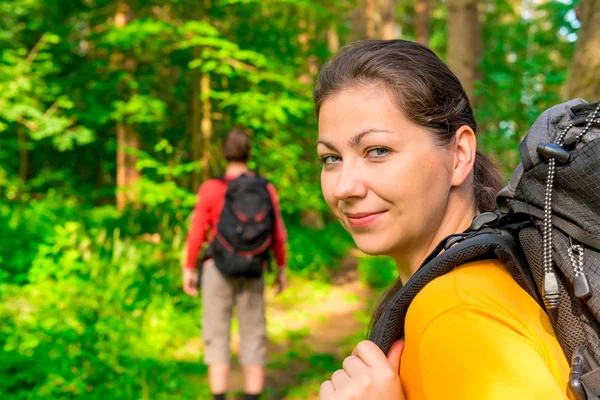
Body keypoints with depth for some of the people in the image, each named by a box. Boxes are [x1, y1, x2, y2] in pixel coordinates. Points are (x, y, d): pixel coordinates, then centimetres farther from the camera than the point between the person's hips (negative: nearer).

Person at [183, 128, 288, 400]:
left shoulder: (210, 188, -11)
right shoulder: (266, 190, -3)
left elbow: (196, 234, -9)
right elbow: (278, 235, 0)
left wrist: (189, 269, 2)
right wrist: (281, 270, 12)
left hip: (218, 270, -2)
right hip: (251, 273, 2)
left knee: (217, 339, 5)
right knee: (253, 340, 9)